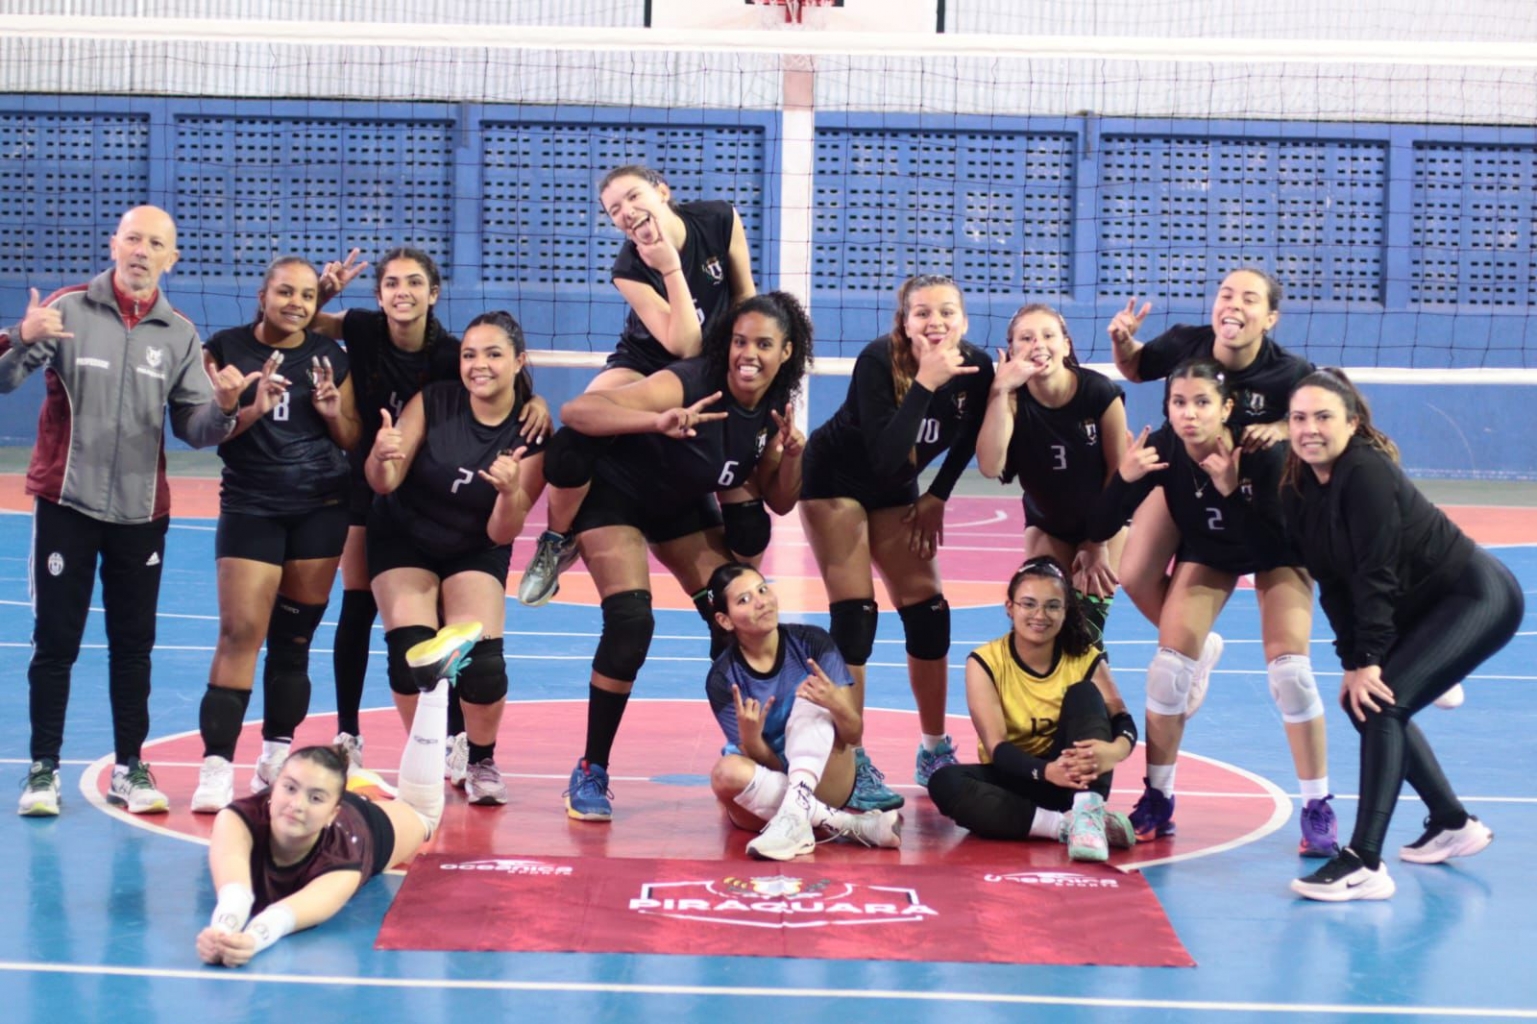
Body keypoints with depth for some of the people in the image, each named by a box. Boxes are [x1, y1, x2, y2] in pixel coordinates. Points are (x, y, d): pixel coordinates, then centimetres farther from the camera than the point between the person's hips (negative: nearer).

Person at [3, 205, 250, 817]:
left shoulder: (180, 334, 4)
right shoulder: (68, 310, -5)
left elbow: (193, 429, 3)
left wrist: (223, 408, -19)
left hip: (142, 512, 3)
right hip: (67, 504, -3)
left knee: (134, 645, 9)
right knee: (55, 642, 1)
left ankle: (130, 768, 18)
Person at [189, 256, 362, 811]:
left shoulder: (330, 357, 7)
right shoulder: (226, 348, 0)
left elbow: (353, 438, 12)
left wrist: (334, 411, -8)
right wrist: (253, 410, -19)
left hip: (321, 509, 3)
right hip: (250, 507, -2)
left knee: (294, 637, 7)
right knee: (240, 631, -13)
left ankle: (278, 754, 19)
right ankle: (216, 765, -14)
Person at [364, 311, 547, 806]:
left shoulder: (532, 434, -18)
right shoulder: (434, 402, -19)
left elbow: (500, 534, -18)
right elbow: (384, 483, -19)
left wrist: (511, 490, -39)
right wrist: (382, 457, -42)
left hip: (476, 553, 0)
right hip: (404, 542, 0)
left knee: (482, 662, -18)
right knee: (411, 651, -19)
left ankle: (482, 761, 10)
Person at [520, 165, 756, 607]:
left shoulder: (720, 221, -18)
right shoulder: (630, 268, -24)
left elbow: (746, 296, -1)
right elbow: (684, 345, -31)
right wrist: (671, 269, -37)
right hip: (646, 364, -2)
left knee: (749, 515, -7)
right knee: (574, 439, -31)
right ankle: (557, 544, -8)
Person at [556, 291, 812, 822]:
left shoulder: (774, 410, -11)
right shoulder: (687, 385, -32)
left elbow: (779, 502, 0)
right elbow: (575, 410, -41)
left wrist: (793, 454, -21)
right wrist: (660, 422, -55)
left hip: (683, 505, 7)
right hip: (613, 494, -7)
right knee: (631, 623, -22)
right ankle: (590, 773, -10)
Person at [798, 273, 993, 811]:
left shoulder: (977, 369, -18)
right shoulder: (878, 361, -31)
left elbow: (968, 440, 4)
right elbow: (884, 455, -40)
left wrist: (937, 497, 1)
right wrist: (924, 382, -44)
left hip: (895, 491, 5)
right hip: (834, 479, -5)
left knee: (928, 614, 2)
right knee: (854, 613, -14)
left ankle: (935, 751, 18)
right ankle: (850, 763, -11)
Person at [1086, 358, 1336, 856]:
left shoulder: (1261, 450, -35)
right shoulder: (1161, 449, -27)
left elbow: (1289, 528, -32)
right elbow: (1101, 529, -25)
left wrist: (1233, 487, -44)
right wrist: (1124, 478, -43)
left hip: (1276, 549, -2)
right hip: (1207, 550, 3)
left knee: (1289, 669, -17)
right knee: (1169, 664, -11)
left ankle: (1318, 810, -3)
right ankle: (1157, 801, 5)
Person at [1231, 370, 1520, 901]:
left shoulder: (1367, 474, -24)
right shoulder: (1301, 484, 0)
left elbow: (1377, 574, -25)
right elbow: (1333, 579, 2)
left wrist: (1368, 661, -24)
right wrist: (1351, 661, -3)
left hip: (1478, 598, -9)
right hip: (1424, 605, 9)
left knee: (1382, 701, -22)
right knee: (1361, 703, 15)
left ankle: (1365, 865, -25)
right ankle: (1453, 825, 30)